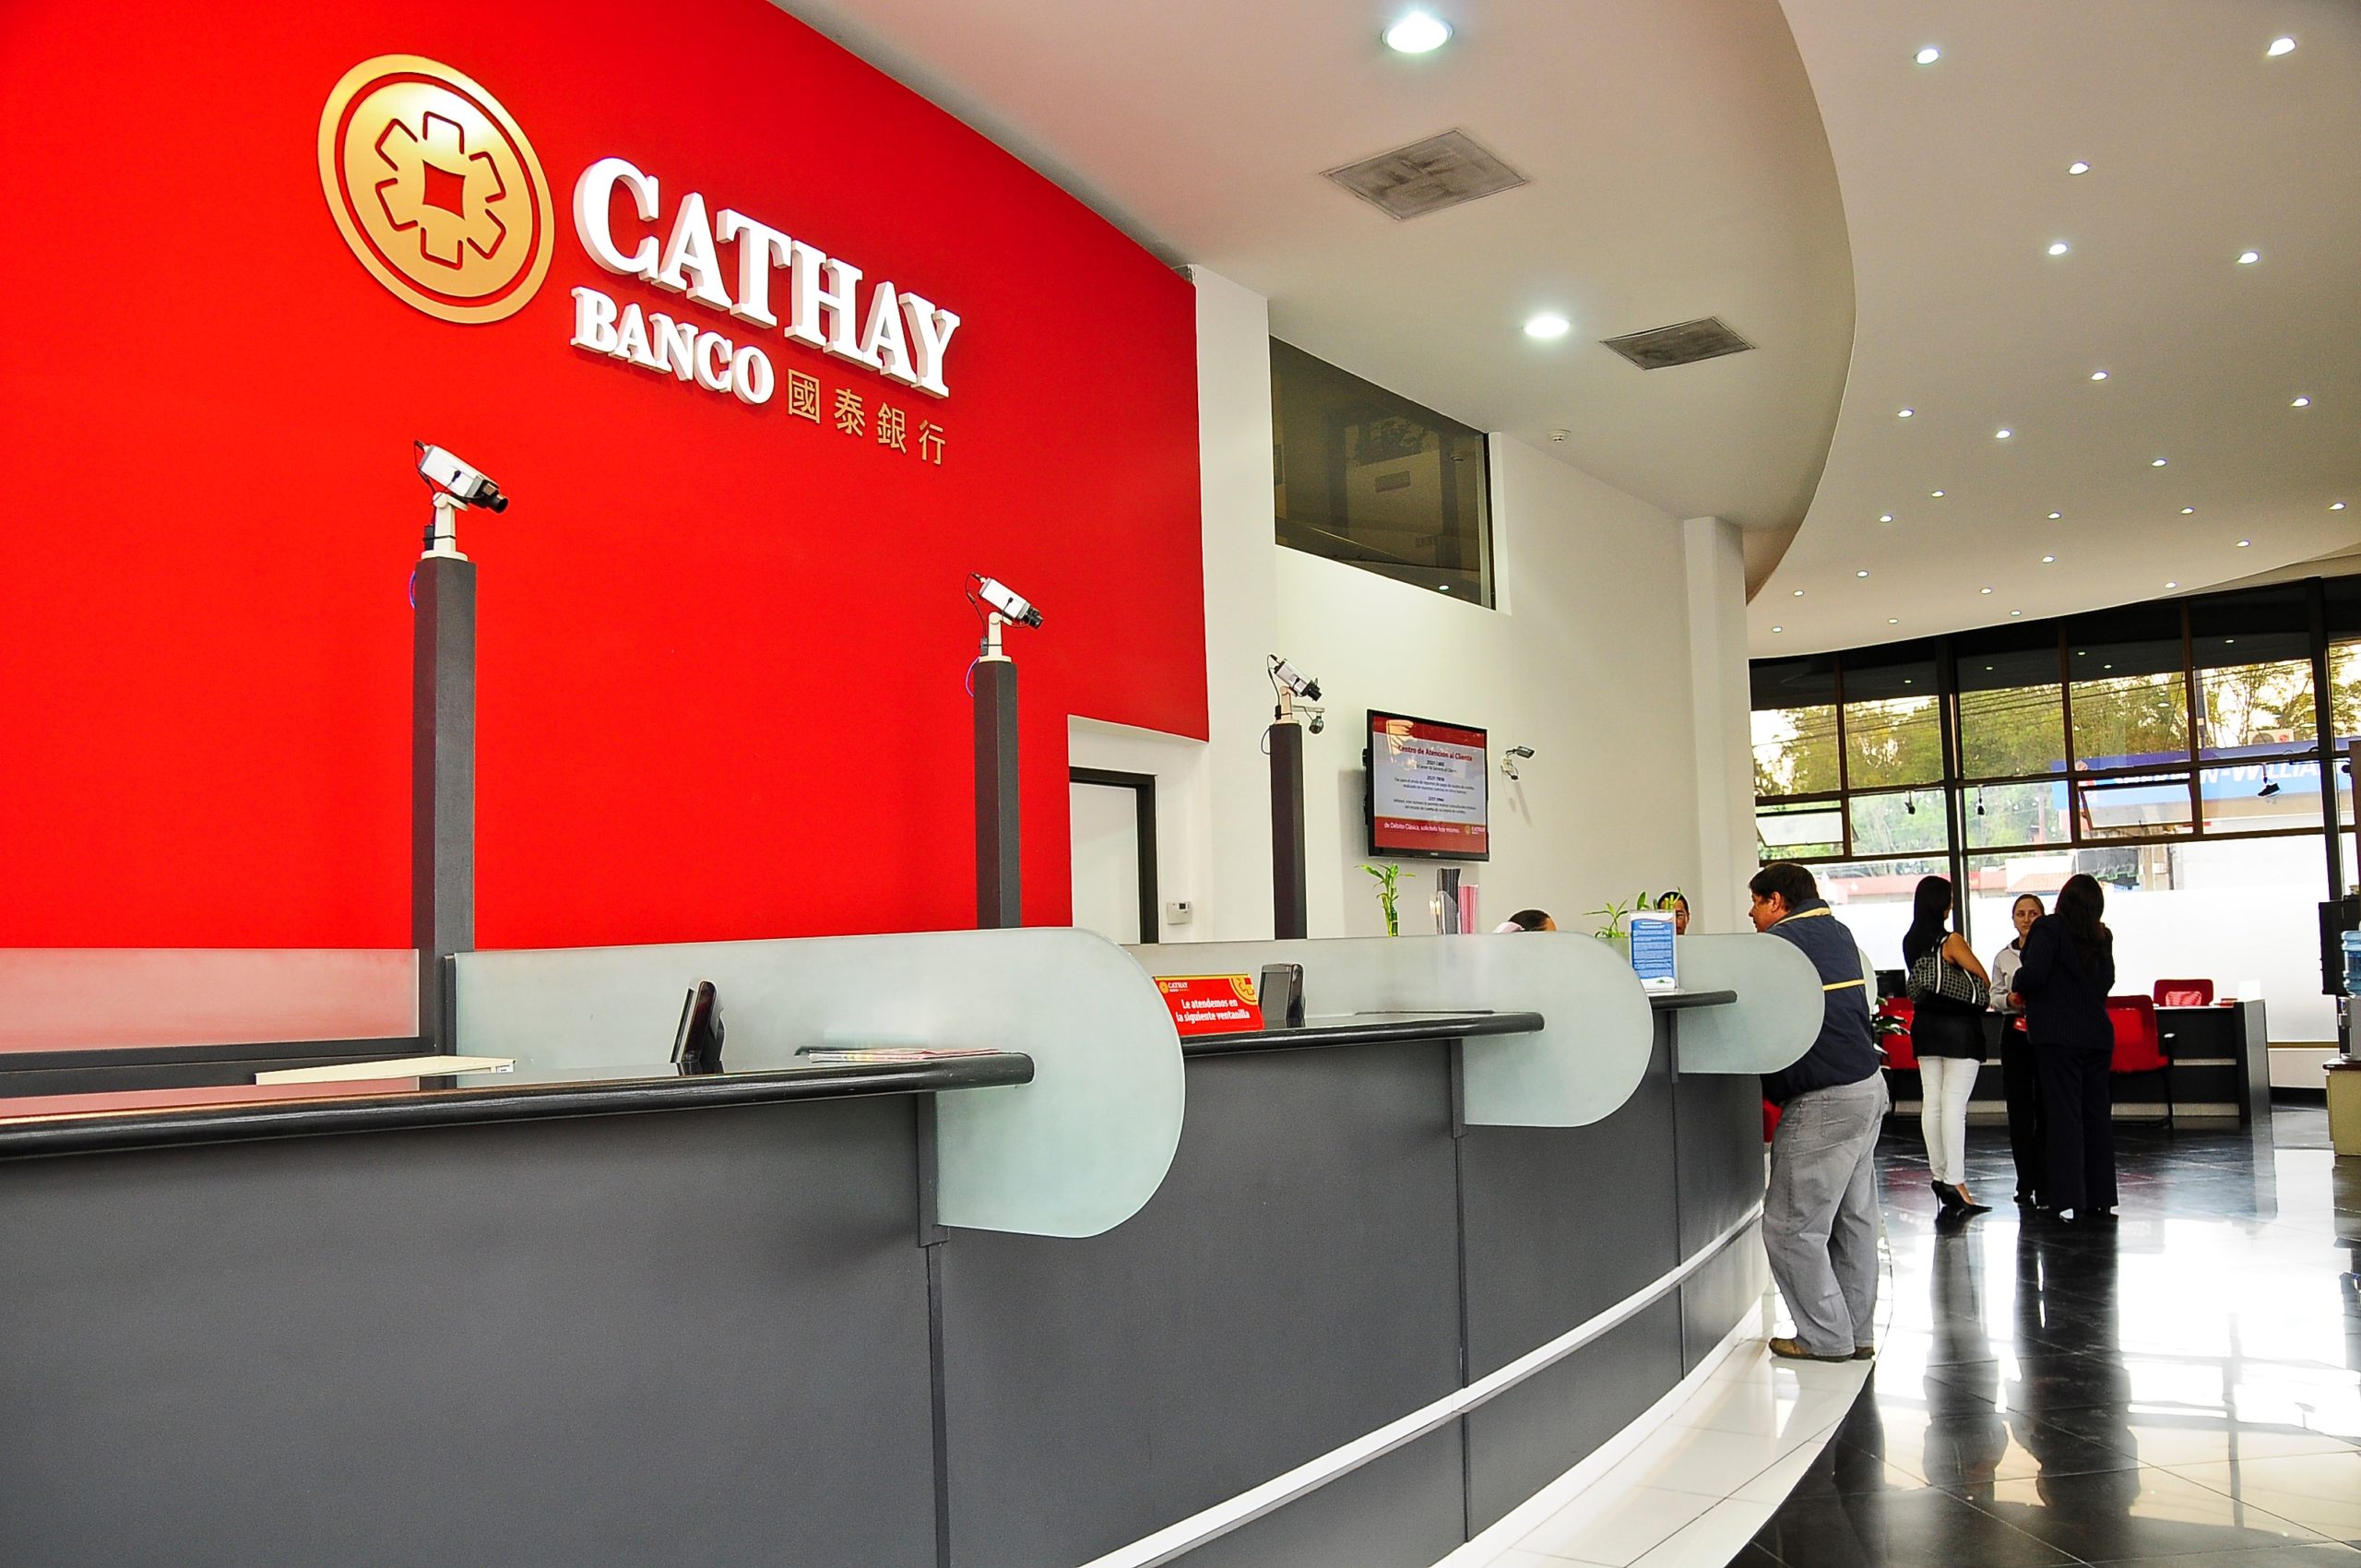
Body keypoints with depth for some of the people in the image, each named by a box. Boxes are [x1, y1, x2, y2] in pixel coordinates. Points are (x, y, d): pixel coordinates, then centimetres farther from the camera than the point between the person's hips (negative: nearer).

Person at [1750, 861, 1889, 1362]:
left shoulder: (1780, 941, -13)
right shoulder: (1838, 933, 16)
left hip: (1823, 1102, -10)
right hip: (1868, 1086, 10)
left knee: (1793, 1227, -2)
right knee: (1854, 1218, 13)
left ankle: (1826, 1337, 4)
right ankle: (1858, 1334, 19)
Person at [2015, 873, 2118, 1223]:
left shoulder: (2049, 928, -9)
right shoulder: (2102, 937, 11)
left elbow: (2034, 973, -18)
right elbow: (2106, 981, 17)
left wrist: (2018, 988, 1)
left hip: (2059, 1036, -6)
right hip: (2098, 1034, 6)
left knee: (2065, 1116, -4)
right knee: (2097, 1115, 10)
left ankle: (2073, 1200, -6)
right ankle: (2101, 1201, 14)